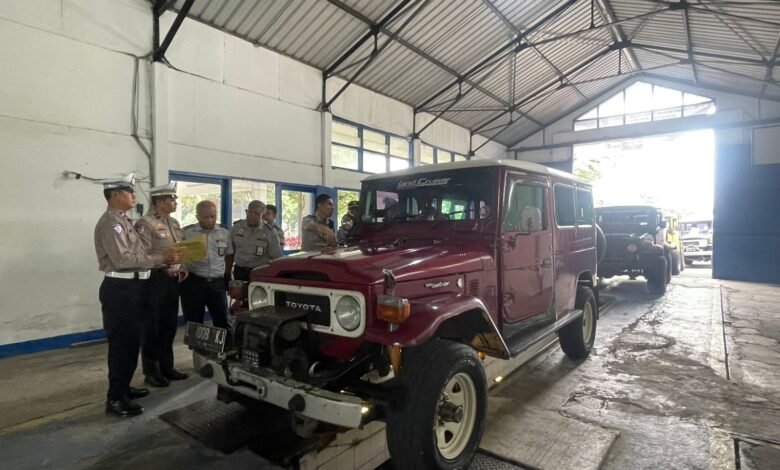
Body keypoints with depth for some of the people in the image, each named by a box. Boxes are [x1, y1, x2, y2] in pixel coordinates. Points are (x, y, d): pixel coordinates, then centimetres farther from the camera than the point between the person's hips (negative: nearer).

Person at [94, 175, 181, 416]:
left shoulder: (124, 221, 16)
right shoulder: (110, 222, -14)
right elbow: (123, 259, -23)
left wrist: (164, 258, 6)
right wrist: (161, 258, -21)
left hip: (131, 287, 10)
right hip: (119, 289, -10)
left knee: (131, 340, 17)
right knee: (121, 342, -2)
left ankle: (123, 387, 31)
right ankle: (115, 398, 8)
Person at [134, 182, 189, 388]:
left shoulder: (174, 223, 15)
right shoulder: (145, 224, -11)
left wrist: (182, 267, 7)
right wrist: (164, 267, -23)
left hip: (173, 280, 8)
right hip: (155, 280, -8)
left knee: (169, 326, 14)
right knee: (152, 328, 2)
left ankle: (166, 367, 26)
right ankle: (151, 371, 14)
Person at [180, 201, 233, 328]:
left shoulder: (225, 232, 6)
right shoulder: (186, 232, -3)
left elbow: (229, 255, 16)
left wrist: (227, 275, 13)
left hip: (218, 283, 2)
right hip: (193, 282, -2)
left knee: (222, 321, 7)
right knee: (194, 323, 8)